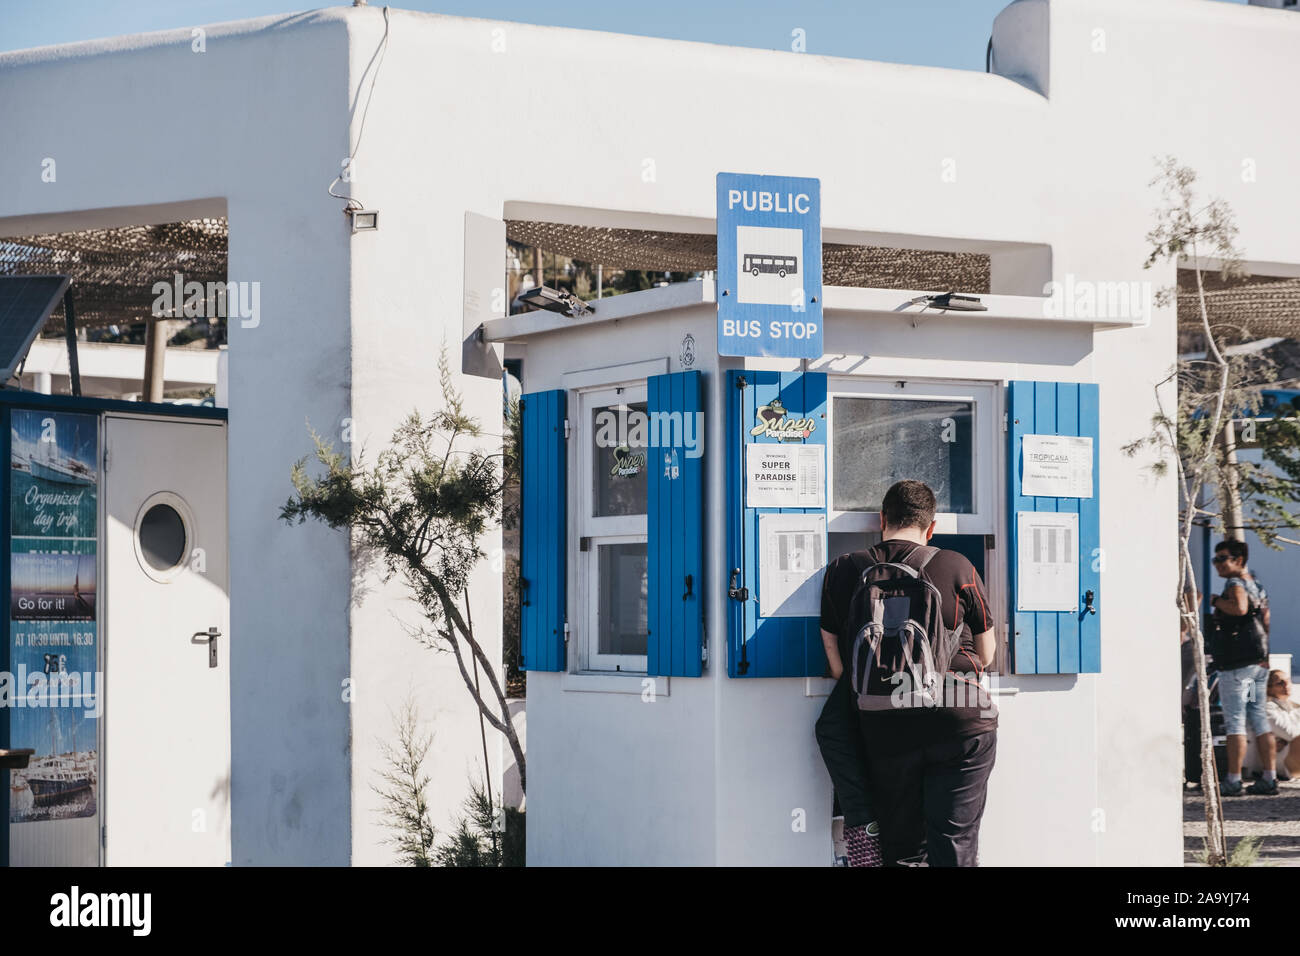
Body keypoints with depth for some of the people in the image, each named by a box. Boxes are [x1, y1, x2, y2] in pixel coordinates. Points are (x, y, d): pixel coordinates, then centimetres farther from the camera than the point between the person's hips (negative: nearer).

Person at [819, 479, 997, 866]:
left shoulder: (841, 572, 6)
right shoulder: (956, 566, 0)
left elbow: (838, 668, 8)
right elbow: (985, 656, 10)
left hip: (884, 732, 2)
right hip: (960, 721, -2)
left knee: (901, 851, 9)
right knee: (954, 849, -1)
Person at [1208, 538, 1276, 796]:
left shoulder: (1236, 584, -11)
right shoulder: (1257, 586, 18)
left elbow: (1240, 608, -33)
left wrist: (1218, 601, -16)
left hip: (1237, 665, -9)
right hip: (1260, 663, 9)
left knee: (1235, 722, -7)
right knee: (1259, 720, 10)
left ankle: (1233, 781, -7)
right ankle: (1269, 779, 9)